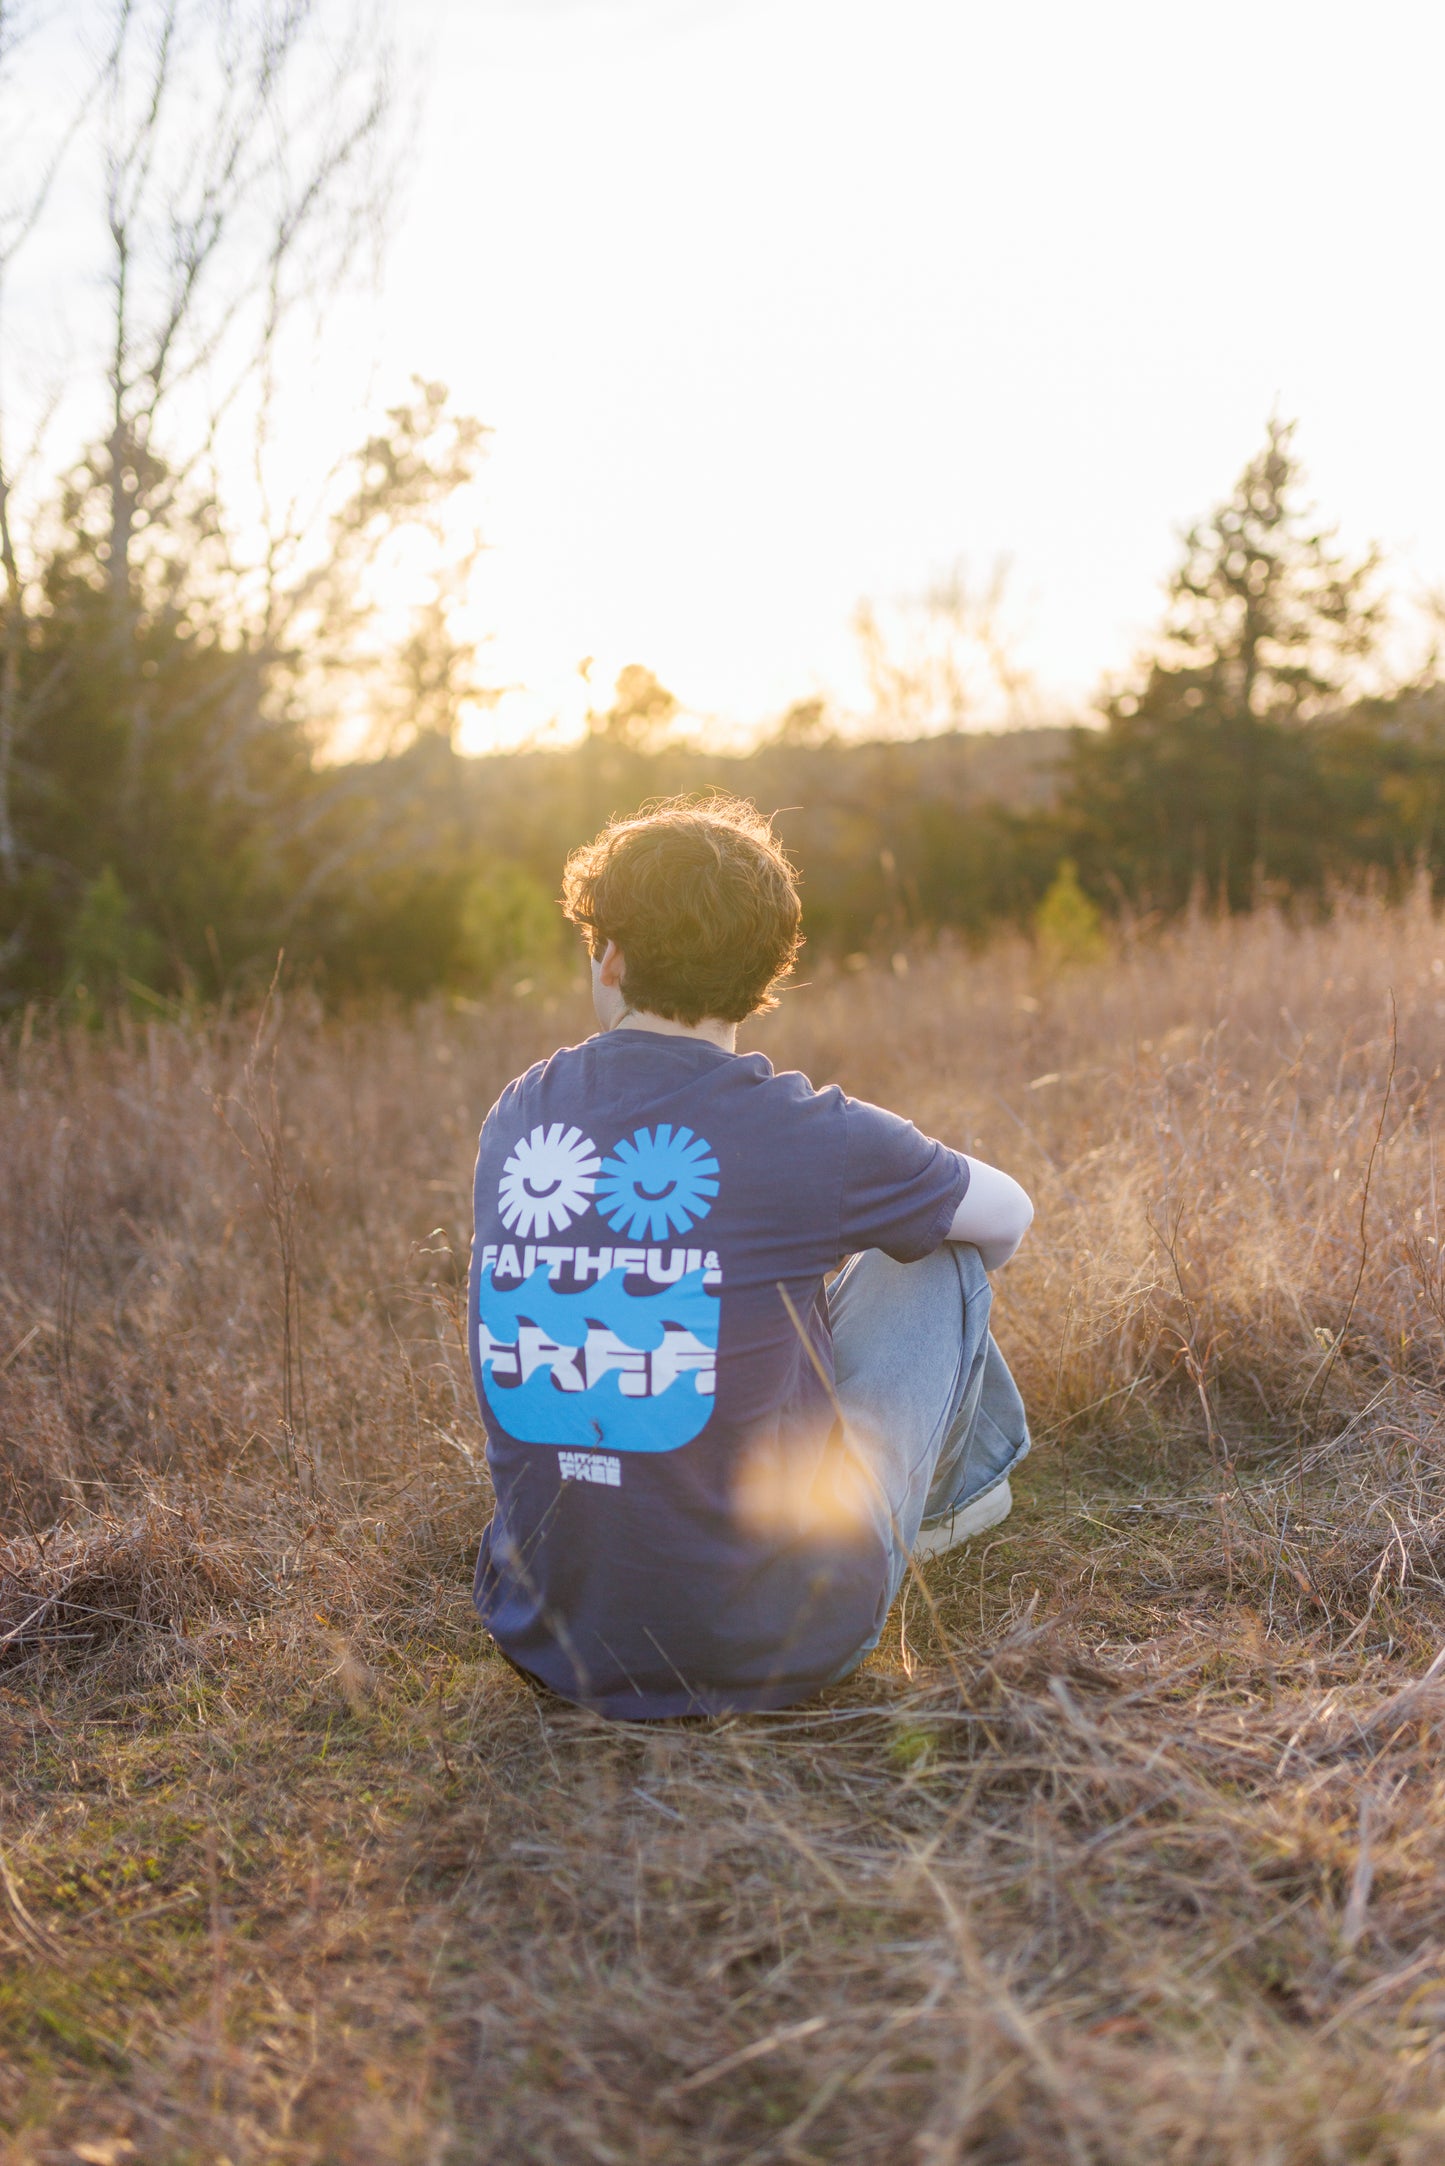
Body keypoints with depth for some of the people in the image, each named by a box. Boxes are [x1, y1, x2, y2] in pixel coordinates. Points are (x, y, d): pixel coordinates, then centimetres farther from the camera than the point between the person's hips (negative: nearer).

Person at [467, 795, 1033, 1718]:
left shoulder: (516, 1117, -1)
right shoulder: (801, 1133, -16)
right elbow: (1009, 1213, 5)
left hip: (549, 1638, 5)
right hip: (768, 1649, -4)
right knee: (936, 1253, 13)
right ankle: (963, 1474, 42)